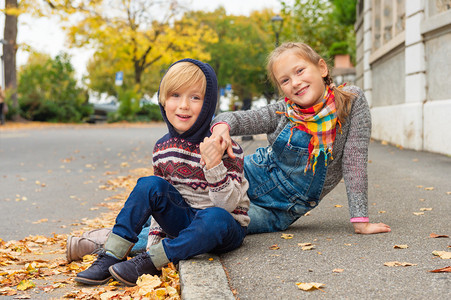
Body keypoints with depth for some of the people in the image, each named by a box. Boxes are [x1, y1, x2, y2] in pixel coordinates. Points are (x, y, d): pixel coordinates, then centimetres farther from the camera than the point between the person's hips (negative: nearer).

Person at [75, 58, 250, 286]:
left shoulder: (225, 147, -15)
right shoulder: (163, 148, 1)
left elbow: (228, 204, -20)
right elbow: (161, 199, 13)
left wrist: (214, 165, -35)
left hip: (224, 226, -4)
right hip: (185, 220, 5)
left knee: (215, 217, -39)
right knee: (149, 185, -16)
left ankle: (148, 262, -29)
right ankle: (111, 256, -19)